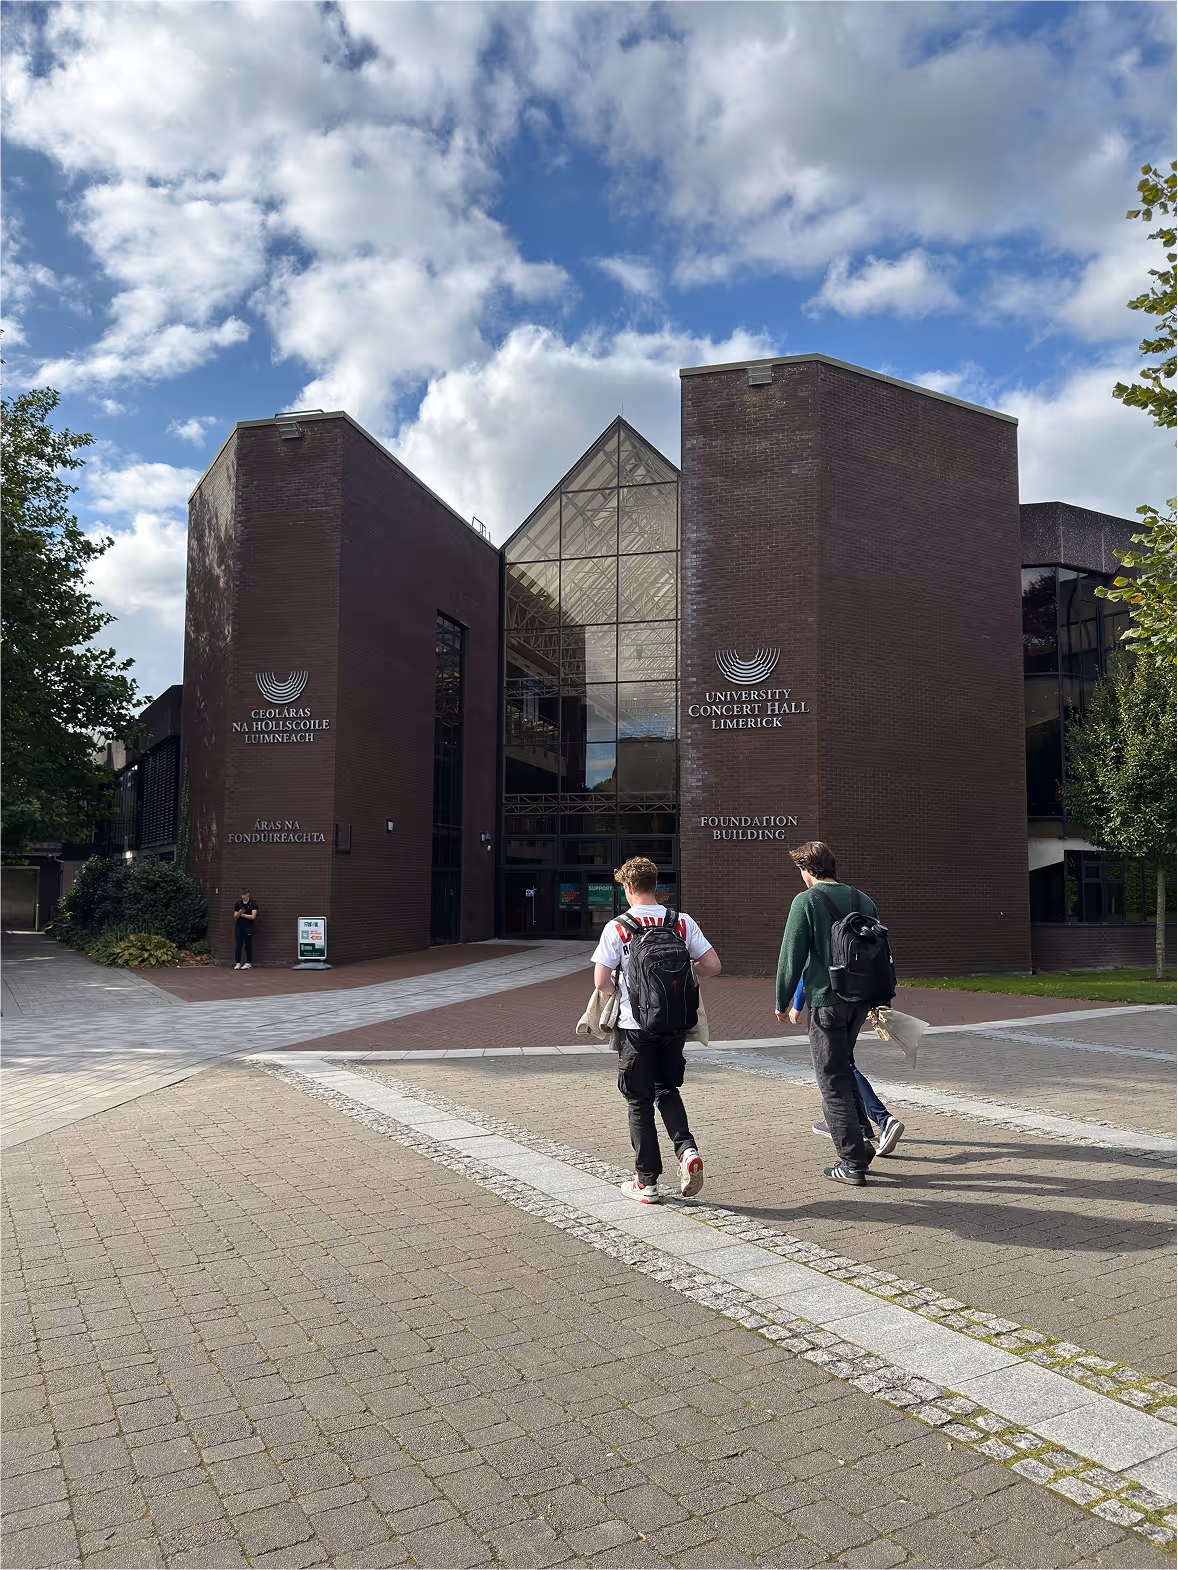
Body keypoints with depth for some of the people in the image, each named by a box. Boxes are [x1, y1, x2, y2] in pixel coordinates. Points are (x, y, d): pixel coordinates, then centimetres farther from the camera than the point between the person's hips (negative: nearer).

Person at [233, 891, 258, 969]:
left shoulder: (252, 904, -3)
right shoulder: (238, 903, 10)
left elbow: (253, 916, -11)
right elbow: (235, 917, 10)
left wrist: (242, 915, -5)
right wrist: (239, 913, -12)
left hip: (248, 927, -4)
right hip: (239, 927, 4)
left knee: (248, 945, 0)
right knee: (238, 945, 3)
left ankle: (248, 963, 7)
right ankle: (238, 963, 9)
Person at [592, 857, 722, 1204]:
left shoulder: (617, 928, -11)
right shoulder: (682, 922, -2)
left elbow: (601, 982, -13)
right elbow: (713, 966, -3)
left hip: (635, 1026, -3)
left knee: (639, 1102, 10)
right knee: (667, 1089, 24)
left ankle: (647, 1182, 16)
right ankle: (687, 1149, 2)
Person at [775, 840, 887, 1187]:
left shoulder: (806, 901, -9)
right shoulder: (863, 900, 8)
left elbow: (792, 956, -10)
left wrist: (782, 1002, 1)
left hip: (826, 1000, -6)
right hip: (861, 999, 6)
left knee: (832, 1081, 2)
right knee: (843, 1067, 25)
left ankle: (852, 1164, 4)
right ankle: (861, 1137, 21)